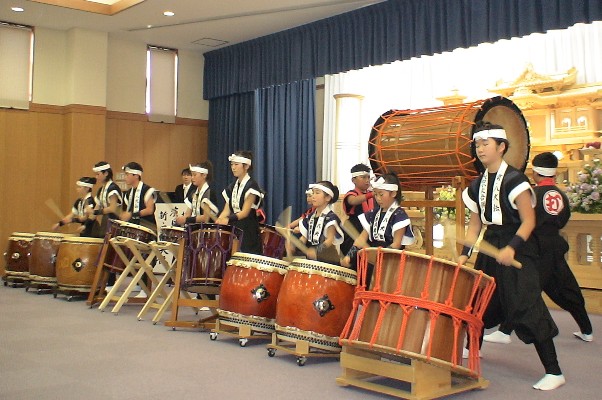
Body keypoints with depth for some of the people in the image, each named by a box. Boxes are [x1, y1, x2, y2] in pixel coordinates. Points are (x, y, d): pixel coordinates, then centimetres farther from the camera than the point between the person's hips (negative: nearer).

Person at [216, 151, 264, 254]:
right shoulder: (232, 187, 13)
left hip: (248, 232, -6)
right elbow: (226, 210, 10)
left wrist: (229, 219, -29)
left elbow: (245, 212, -16)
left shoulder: (251, 186, -8)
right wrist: (217, 222, -7)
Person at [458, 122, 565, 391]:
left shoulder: (514, 179, -13)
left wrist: (512, 248, -27)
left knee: (526, 308, -12)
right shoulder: (477, 185, 8)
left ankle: (554, 372, -4)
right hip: (489, 247, 7)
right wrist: (465, 253, 2)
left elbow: (528, 221, -15)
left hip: (516, 250, -7)